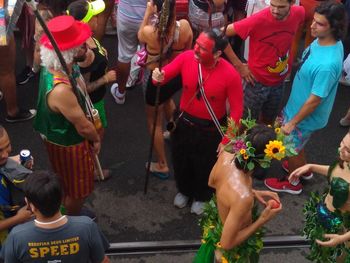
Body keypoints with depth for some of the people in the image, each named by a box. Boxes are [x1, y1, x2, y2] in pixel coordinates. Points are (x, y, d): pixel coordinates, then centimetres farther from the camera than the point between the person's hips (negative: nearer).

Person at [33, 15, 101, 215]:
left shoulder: (55, 66, -13)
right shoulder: (60, 89, -42)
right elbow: (83, 126, -27)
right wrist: (96, 139, -8)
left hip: (65, 135, 9)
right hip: (69, 144, -9)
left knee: (70, 185, 32)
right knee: (76, 190, 18)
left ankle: (74, 214, 56)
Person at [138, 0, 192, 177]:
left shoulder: (150, 32, -30)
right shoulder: (185, 26, -20)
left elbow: (140, 36, -2)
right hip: (178, 76, 5)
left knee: (155, 122, 17)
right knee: (166, 98, 40)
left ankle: (162, 165, 27)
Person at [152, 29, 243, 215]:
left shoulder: (230, 75, -28)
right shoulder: (186, 58, -20)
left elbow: (236, 108, -19)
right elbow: (164, 74, -12)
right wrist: (158, 77, -37)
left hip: (211, 129, -3)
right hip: (184, 121, 3)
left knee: (205, 166, 21)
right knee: (181, 160, 25)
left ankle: (202, 197, 54)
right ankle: (184, 190, 58)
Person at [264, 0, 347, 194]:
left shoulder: (327, 64, -40)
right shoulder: (322, 40, -11)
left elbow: (315, 100, -29)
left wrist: (292, 122, -17)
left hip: (306, 116, -8)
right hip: (297, 105, 8)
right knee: (294, 144, 30)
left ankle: (292, 183, 43)